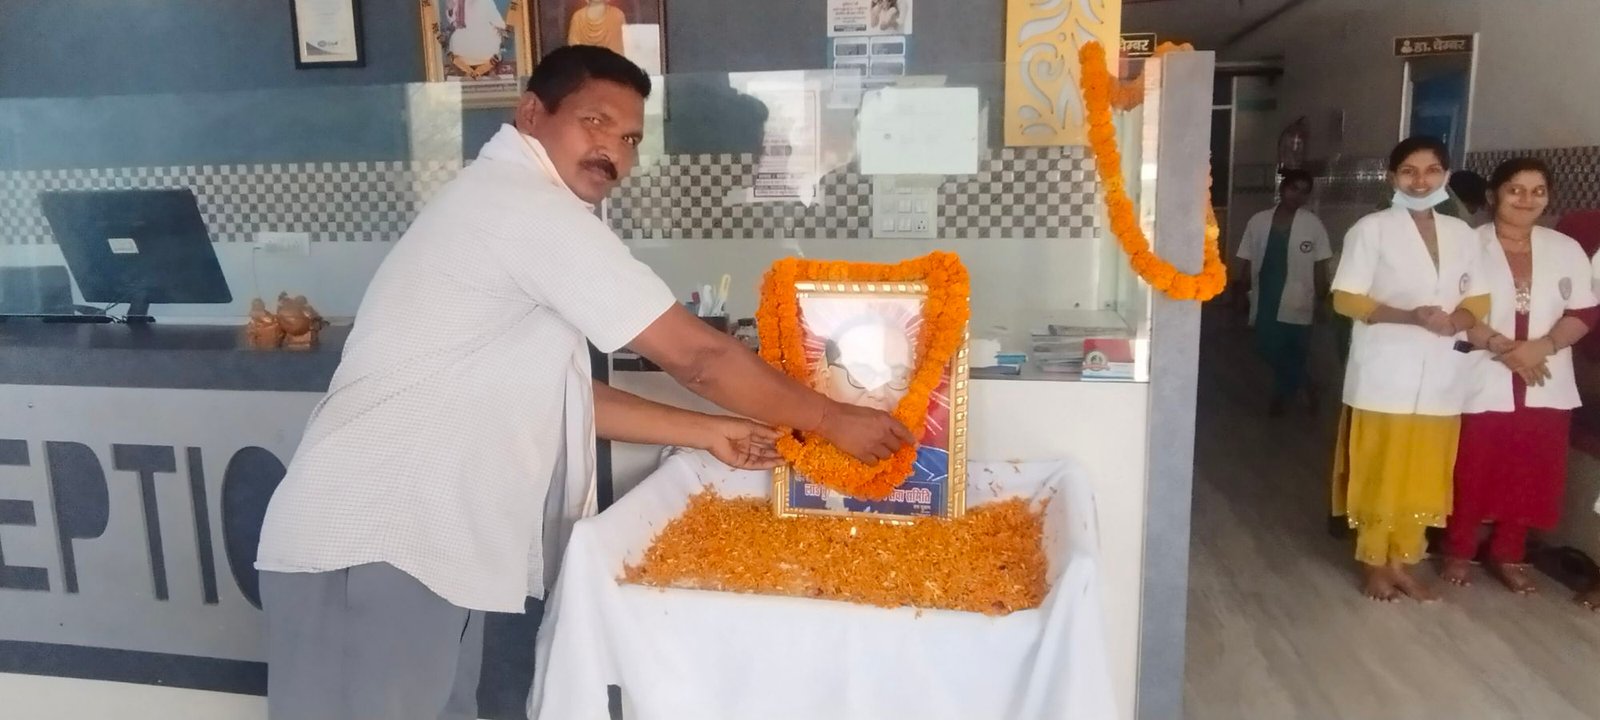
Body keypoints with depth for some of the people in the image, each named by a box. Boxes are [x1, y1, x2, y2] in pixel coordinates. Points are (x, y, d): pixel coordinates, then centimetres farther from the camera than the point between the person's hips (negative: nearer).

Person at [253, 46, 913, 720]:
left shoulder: (502, 209, 17)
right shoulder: (529, 207, -14)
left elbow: (552, 393, 17)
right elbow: (695, 355, -13)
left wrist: (707, 431, 16)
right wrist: (833, 419, -1)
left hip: (407, 540, 10)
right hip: (374, 548, -10)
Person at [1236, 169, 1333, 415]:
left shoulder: (1313, 225, -3)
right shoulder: (1259, 221, 1)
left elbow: (1320, 265, 0)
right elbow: (1248, 261, 6)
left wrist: (1320, 300, -1)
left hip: (1297, 301, -2)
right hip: (1265, 299, 2)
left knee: (1292, 353, 4)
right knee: (1269, 349, 9)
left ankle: (1281, 396, 27)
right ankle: (1303, 386, 33)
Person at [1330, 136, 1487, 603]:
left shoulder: (1462, 235, 9)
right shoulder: (1372, 229, -6)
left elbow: (1478, 299, 14)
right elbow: (1345, 299, -9)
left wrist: (1457, 320, -9)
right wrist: (1410, 316, -20)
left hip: (1440, 375, 5)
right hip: (1384, 373, -4)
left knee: (1423, 476, 10)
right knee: (1378, 474, 2)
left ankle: (1401, 562, 23)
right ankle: (1375, 564, 17)